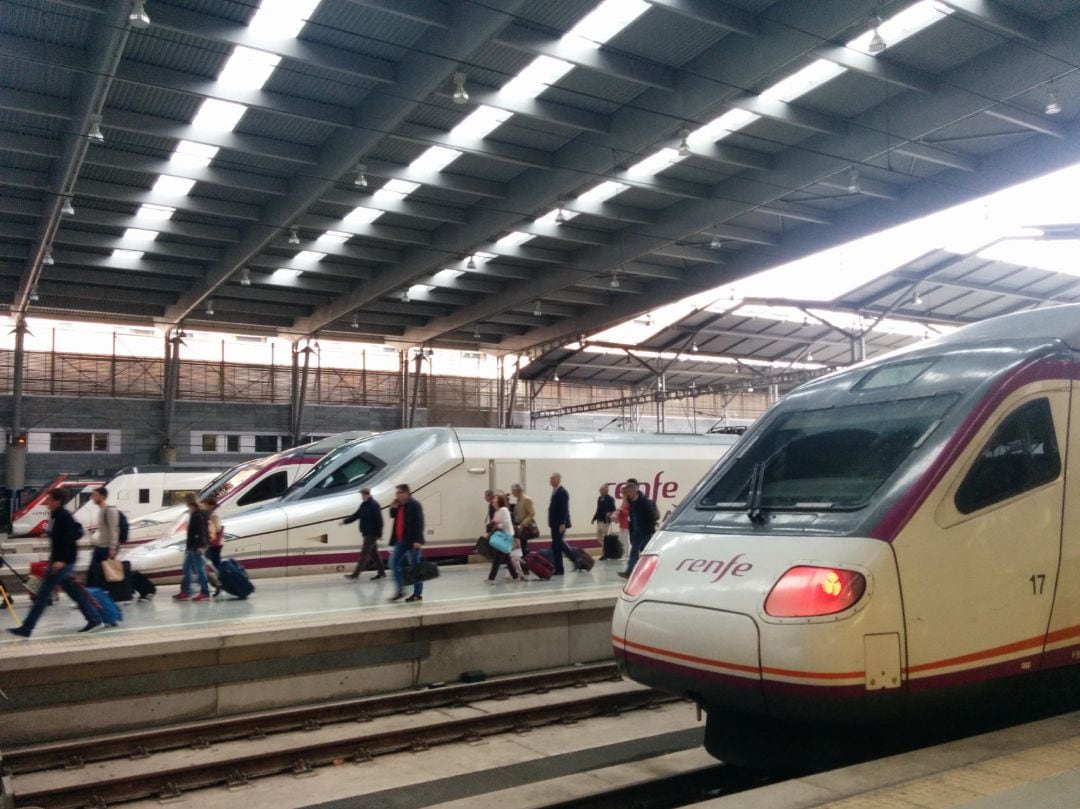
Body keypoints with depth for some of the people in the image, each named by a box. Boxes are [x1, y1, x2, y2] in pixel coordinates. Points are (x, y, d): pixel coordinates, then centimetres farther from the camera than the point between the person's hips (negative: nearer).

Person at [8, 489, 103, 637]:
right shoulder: (55, 515, 11)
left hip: (63, 561, -10)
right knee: (74, 592, 14)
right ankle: (94, 618, 19)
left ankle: (26, 629, 0)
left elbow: (70, 539, -24)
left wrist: (62, 560, -27)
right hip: (58, 559, 10)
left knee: (43, 594, -5)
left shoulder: (64, 517, -17)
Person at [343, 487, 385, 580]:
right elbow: (356, 515, 16)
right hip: (366, 533, 9)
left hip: (372, 534, -9)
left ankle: (355, 574, -8)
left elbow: (379, 520, -18)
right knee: (373, 553, 13)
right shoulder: (363, 505, 12)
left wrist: (379, 534, -19)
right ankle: (381, 572, 21)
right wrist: (346, 521, 3)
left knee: (364, 553, -8)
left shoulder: (374, 505, -15)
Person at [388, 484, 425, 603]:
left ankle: (418, 594, 10)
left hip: (412, 541, -8)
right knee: (393, 563, 5)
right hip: (401, 541, 8)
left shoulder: (414, 504, -15)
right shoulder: (400, 505, 10)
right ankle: (400, 590, 14)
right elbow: (393, 516, 20)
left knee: (414, 567, 1)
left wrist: (417, 540, -24)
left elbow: (419, 523, -19)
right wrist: (394, 507, 0)